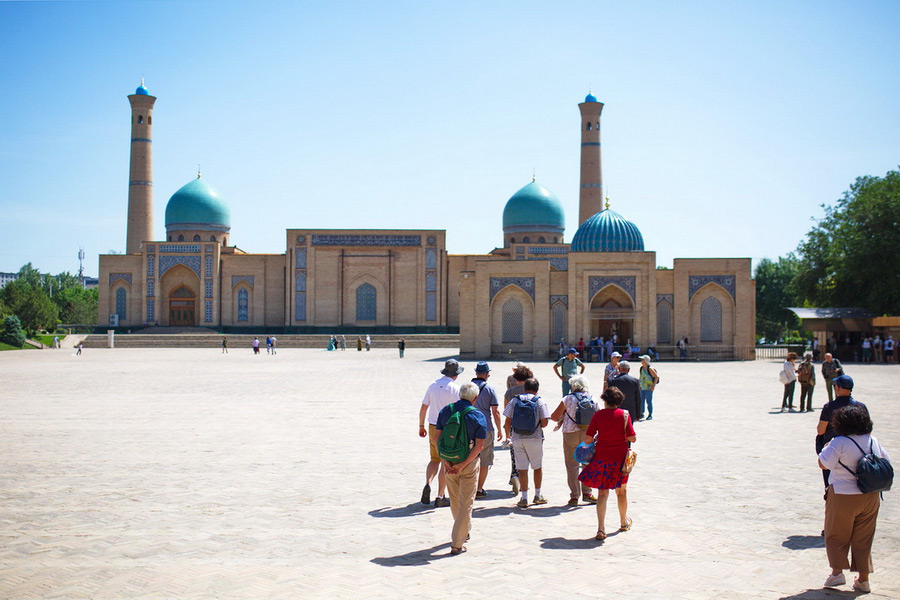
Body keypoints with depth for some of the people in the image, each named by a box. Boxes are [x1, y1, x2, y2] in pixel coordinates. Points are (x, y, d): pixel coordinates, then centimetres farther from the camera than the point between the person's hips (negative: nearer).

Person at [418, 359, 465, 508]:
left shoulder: (433, 385, 4)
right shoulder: (454, 388, -12)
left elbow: (423, 408, 8)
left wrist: (421, 426, 17)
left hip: (433, 428, 5)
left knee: (434, 459, 18)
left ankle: (427, 484, -7)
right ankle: (440, 497, 7)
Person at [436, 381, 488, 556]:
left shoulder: (445, 411, -1)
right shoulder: (477, 416, -9)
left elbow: (437, 437, -6)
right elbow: (479, 445, -15)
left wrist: (445, 461, -10)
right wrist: (463, 465, -15)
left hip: (449, 462, 4)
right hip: (469, 463, -4)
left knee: (455, 500, 22)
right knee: (466, 503, 3)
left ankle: (464, 530, 42)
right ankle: (457, 544, 0)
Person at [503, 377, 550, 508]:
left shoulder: (514, 400, 3)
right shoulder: (540, 401, -2)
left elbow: (508, 421, 1)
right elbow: (544, 422, -8)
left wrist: (507, 434, 16)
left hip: (517, 438, 1)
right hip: (534, 438, -1)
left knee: (522, 469, 5)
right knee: (538, 467, 15)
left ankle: (524, 498, 4)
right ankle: (538, 496, 23)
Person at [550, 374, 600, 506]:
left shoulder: (568, 399, -6)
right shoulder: (594, 400, 1)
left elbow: (554, 417, -3)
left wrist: (561, 419, 17)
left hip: (571, 434, -2)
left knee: (572, 465, 5)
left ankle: (574, 496, 5)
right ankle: (587, 493, 19)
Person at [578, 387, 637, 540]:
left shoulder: (598, 415, -6)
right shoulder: (624, 415, -6)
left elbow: (587, 439, -7)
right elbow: (632, 438, -8)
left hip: (601, 457, 0)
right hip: (620, 458, 0)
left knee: (602, 493, 4)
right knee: (621, 491, 20)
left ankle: (601, 529, -9)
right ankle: (624, 522, 39)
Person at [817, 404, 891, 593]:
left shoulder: (839, 443, -18)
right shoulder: (872, 441, -1)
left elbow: (823, 464, -16)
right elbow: (886, 460, 12)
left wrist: (825, 449, 1)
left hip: (843, 496, -5)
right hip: (871, 497, 5)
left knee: (836, 536, 13)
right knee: (864, 538, 13)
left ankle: (837, 572, 7)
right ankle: (863, 579, 15)